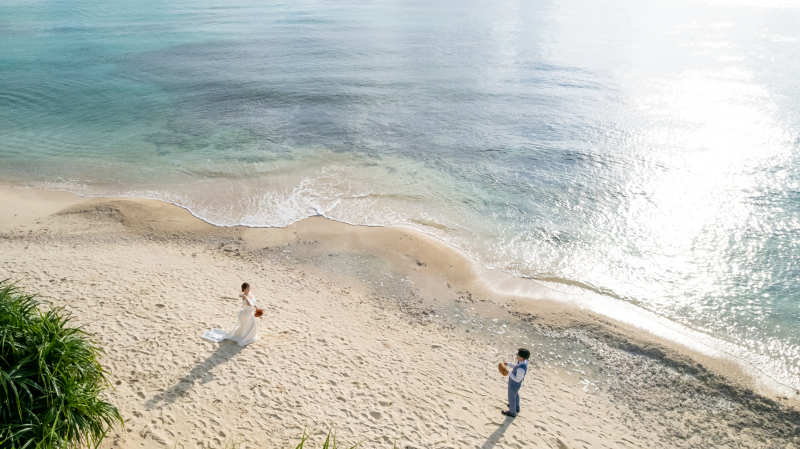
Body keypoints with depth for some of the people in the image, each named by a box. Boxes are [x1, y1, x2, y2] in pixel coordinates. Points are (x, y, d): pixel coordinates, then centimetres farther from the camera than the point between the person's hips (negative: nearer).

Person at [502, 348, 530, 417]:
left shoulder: (521, 369, -44)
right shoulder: (524, 360, -17)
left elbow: (517, 379, -31)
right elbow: (516, 366, 2)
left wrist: (508, 373, -31)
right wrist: (508, 364, -9)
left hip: (514, 385, -8)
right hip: (515, 383, 8)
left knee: (511, 398, 19)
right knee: (516, 394, 33)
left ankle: (512, 412, 46)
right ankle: (516, 407, 60)